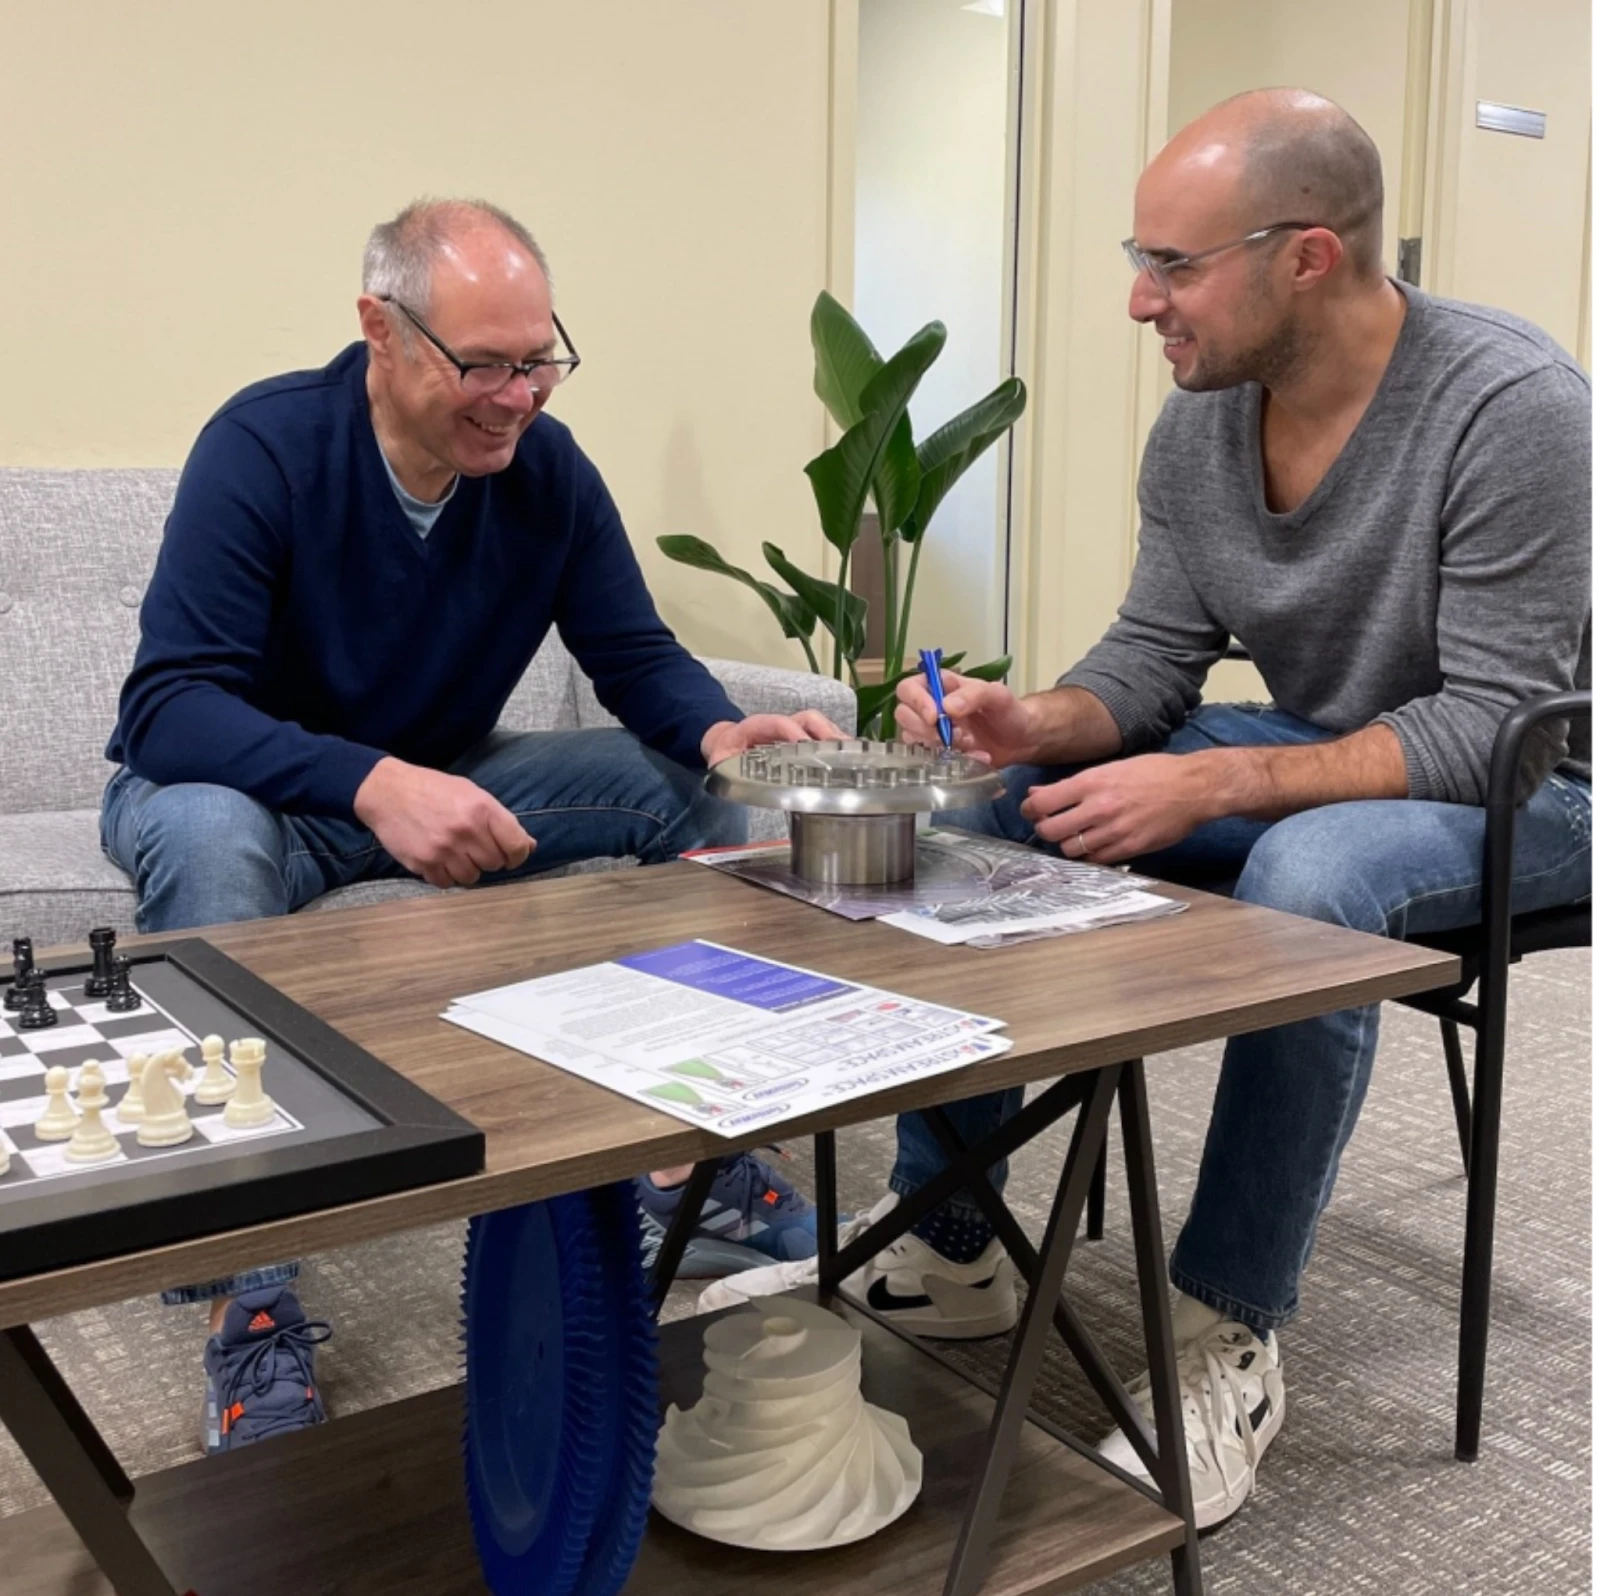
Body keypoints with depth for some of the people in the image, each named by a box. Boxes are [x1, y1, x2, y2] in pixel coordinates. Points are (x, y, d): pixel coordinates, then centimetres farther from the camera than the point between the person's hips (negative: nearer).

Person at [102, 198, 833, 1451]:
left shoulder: (546, 468, -8)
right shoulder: (264, 448, -22)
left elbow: (638, 657, -5)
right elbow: (167, 707, -30)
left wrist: (721, 728, -29)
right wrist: (373, 784, -47)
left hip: (441, 786, 5)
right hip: (244, 787, -4)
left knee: (698, 785, -11)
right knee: (206, 836, -39)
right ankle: (247, 1299, -33)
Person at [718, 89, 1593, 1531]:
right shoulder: (1200, 421, -4)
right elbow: (1154, 655, 1)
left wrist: (1211, 785, -35)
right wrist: (1040, 725, -22)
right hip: (1307, 761, 7)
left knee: (1310, 876, -40)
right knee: (976, 810, -9)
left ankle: (1229, 1338, -21)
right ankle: (945, 1248, -1)